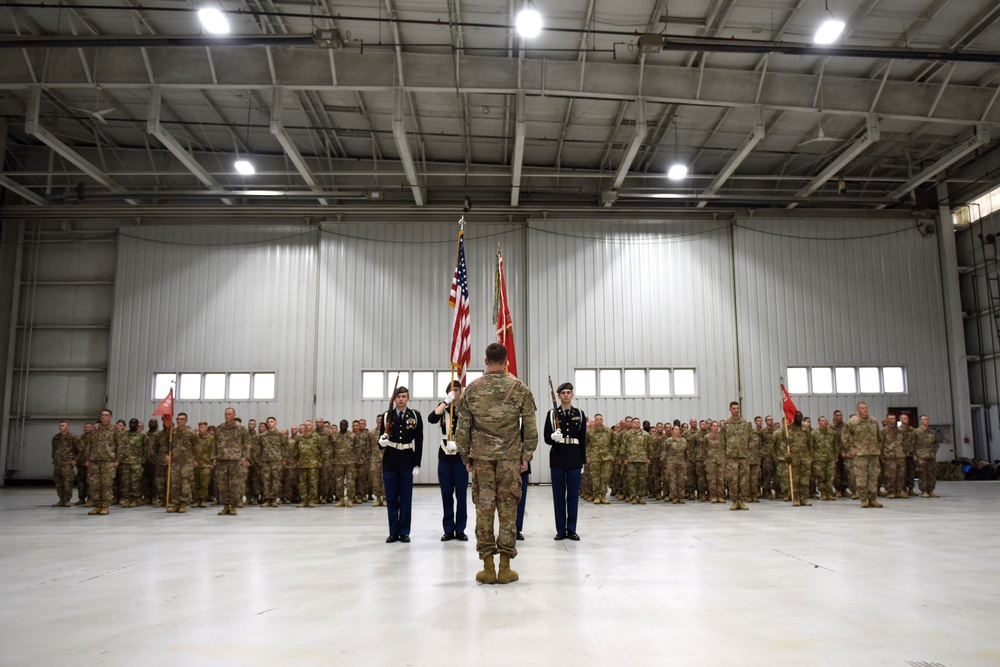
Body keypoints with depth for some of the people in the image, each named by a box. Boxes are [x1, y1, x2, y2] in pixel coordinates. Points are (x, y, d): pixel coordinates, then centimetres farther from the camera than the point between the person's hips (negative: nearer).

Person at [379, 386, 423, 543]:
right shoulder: (387, 415, 3)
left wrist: (417, 464, -5)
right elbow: (381, 440, 6)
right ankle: (393, 532, 15)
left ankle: (404, 532, 13)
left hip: (407, 462, -1)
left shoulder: (415, 416, 0)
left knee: (406, 499, 5)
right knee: (391, 498, 6)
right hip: (390, 462, 1)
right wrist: (381, 442, -19)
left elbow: (419, 441, 0)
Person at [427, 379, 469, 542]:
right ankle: (448, 529, 15)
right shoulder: (443, 407, 7)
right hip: (444, 457, 2)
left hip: (461, 457, -2)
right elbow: (431, 419, -13)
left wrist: (457, 443, -24)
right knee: (446, 495, 6)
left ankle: (460, 530, 10)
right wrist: (446, 402, -17)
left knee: (461, 495, 1)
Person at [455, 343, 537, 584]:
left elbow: (462, 428, 3)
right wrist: (526, 456, 6)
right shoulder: (519, 388, 0)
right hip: (510, 456, 0)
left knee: (484, 507, 5)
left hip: (481, 456, 1)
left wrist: (465, 457, 12)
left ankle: (488, 567, 8)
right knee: (508, 508, 5)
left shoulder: (473, 389, 2)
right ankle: (505, 567, 8)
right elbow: (530, 427, -1)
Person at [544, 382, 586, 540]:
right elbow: (547, 438, 0)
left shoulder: (579, 414, 7)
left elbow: (583, 439, 8)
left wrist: (583, 461, 5)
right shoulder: (552, 414, 3)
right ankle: (561, 530, 11)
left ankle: (571, 529, 12)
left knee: (573, 495, 4)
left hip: (574, 459, 1)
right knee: (559, 496, 3)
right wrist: (553, 437, -24)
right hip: (557, 459, -1)